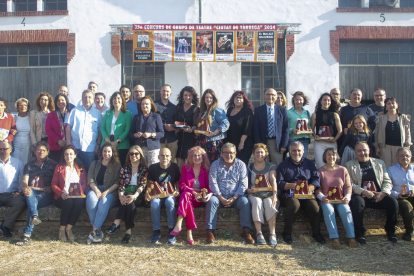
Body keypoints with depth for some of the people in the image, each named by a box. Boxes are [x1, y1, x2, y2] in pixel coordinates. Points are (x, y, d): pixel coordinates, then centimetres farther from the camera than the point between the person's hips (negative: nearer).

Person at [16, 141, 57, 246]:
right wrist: (25, 188, -19)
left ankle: (27, 234, -38)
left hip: (46, 195, -2)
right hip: (31, 194, 2)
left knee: (34, 202, -33)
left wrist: (51, 188, -13)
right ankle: (34, 216, -55)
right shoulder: (29, 165, 21)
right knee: (30, 192, -34)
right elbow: (24, 182, 5)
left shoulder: (53, 164, 16)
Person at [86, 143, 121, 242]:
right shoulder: (95, 164, 20)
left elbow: (117, 183, 1)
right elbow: (90, 179, 8)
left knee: (104, 201, -36)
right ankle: (98, 230, -32)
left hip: (110, 192, -2)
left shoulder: (117, 166, 12)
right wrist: (96, 190, -11)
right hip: (95, 189, 2)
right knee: (91, 198, -33)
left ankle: (94, 230, -33)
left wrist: (107, 192, -15)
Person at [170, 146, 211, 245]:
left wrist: (210, 194, -19)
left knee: (185, 195, -33)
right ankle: (189, 232, -44)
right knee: (186, 194, -36)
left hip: (200, 199, -1)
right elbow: (182, 185, 4)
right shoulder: (186, 168, 10)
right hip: (188, 195, 1)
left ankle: (178, 224, -48)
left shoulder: (206, 170, 7)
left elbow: (210, 186, 5)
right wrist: (193, 192, -13)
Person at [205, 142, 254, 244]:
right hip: (219, 196, 0)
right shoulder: (215, 164, 4)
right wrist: (221, 198, -15)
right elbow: (212, 183, -5)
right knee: (212, 201, -29)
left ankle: (246, 231, -25)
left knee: (245, 201, -28)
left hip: (236, 197, 0)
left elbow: (243, 184, -2)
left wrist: (234, 198, -14)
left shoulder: (241, 165, 5)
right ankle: (210, 231, -26)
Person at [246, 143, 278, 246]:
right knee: (257, 202, -35)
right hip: (254, 194, 0)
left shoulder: (271, 166, 14)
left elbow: (273, 181, -1)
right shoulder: (249, 167, 16)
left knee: (269, 202, -34)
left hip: (268, 194, 0)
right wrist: (249, 190, -15)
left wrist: (274, 194, -18)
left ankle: (272, 234, -34)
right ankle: (259, 233, -35)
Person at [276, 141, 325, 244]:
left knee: (315, 207, -26)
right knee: (295, 204, -34)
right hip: (289, 194, -2)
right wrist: (295, 185, -13)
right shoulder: (283, 165, 10)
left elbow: (316, 180, 6)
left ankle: (316, 233, -1)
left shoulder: (309, 164, 18)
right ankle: (287, 233, -15)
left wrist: (307, 188, -13)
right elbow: (280, 184, 0)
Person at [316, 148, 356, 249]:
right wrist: (322, 197, -18)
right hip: (326, 200, -1)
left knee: (345, 210, -29)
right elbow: (317, 188, 1)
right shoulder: (320, 171, 9)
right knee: (328, 210, -32)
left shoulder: (342, 170, 14)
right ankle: (334, 238, -30)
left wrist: (347, 197, -10)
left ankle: (351, 237, -21)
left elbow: (348, 186, 9)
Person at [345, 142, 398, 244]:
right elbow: (350, 184, -3)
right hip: (360, 196, -3)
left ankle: (390, 231, -2)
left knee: (393, 201, -23)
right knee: (357, 202, -35)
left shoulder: (380, 163, 19)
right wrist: (364, 192, -18)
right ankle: (359, 233, -20)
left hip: (379, 196, 3)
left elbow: (387, 181, 13)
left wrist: (383, 192, -7)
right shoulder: (349, 165, 9)